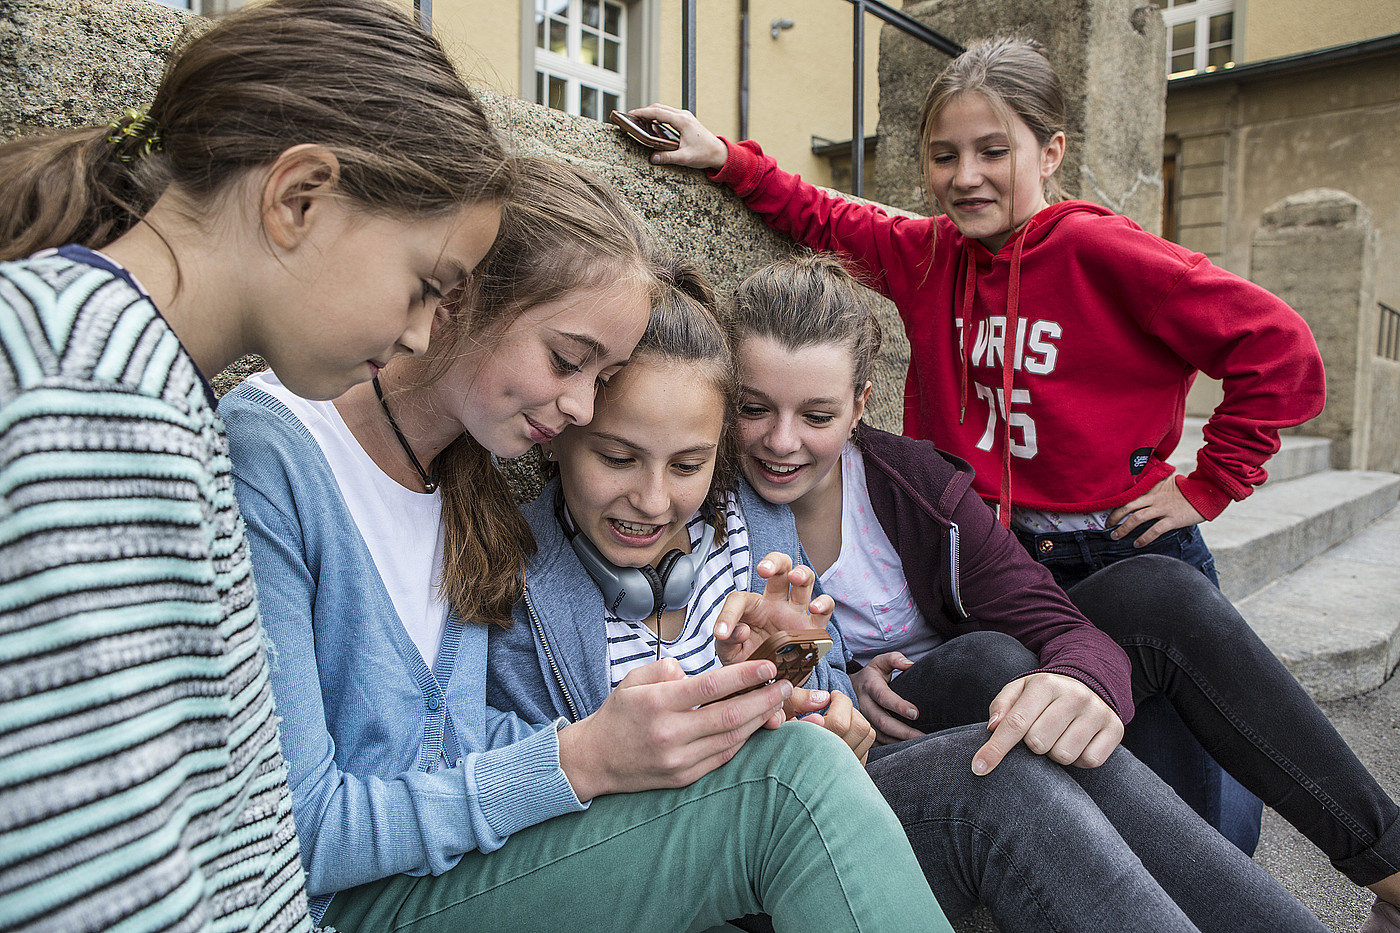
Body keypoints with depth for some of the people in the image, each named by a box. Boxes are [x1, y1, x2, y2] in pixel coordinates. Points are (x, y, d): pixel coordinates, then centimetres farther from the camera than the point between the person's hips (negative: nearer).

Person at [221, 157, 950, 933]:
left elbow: (474, 737, 1)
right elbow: (298, 835, -19)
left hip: (459, 859, 7)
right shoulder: (266, 456, -18)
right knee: (792, 779, -22)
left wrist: (678, 722, -14)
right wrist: (579, 760, -23)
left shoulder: (470, 470, 5)